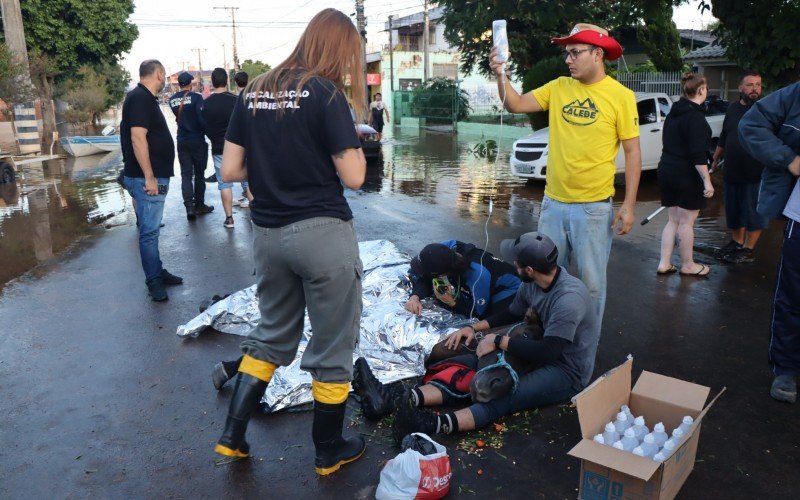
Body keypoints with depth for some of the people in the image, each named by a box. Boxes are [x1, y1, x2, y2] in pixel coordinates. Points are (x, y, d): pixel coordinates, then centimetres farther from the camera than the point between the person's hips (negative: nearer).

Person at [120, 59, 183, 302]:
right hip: (147, 178, -10)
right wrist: (149, 177, -24)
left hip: (154, 176, 10)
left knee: (151, 228, 16)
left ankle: (158, 272, 26)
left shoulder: (145, 98, 17)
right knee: (149, 231, -5)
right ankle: (154, 281, 1)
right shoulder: (140, 98, -14)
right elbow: (137, 137, -23)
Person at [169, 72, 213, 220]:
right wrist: (207, 131, -4)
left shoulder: (172, 100, 6)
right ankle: (199, 205, 17)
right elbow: (201, 118, -17)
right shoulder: (196, 97, -11)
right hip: (197, 140, -4)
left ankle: (189, 207, -8)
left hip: (182, 141, 4)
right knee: (199, 173, 9)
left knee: (186, 174, 4)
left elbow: (178, 116, 14)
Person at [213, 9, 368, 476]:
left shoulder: (254, 92, 8)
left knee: (272, 334, 24)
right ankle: (329, 452, 26)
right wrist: (355, 144, 6)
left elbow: (230, 171, 7)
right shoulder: (325, 93, -10)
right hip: (323, 233, -6)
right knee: (332, 345, 10)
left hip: (268, 234, 6)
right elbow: (353, 176, -12)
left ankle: (233, 435, 28)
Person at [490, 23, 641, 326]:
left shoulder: (620, 96, -6)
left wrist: (628, 206, -9)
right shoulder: (558, 87, 5)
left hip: (593, 207, -4)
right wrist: (501, 75, -17)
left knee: (591, 282, 8)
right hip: (553, 202, 4)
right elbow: (516, 105, 1)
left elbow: (632, 153, -5)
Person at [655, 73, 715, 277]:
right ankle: (688, 266, 15)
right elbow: (697, 154, -22)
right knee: (686, 222, 3)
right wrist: (707, 180, -19)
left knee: (673, 220, 14)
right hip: (687, 176, -8)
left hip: (667, 172, 8)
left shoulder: (673, 113, 11)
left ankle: (664, 264, 14)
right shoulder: (695, 116, -16)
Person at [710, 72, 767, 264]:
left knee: (753, 212, 4)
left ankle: (748, 250, 16)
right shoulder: (733, 108, 8)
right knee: (734, 210, 16)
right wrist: (716, 159, 23)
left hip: (756, 174, -5)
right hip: (732, 171, 5)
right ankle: (736, 242, 33)